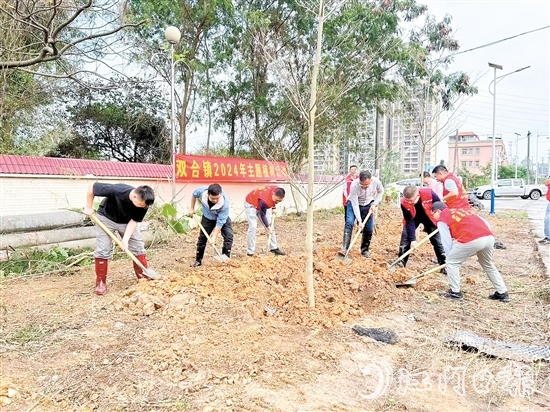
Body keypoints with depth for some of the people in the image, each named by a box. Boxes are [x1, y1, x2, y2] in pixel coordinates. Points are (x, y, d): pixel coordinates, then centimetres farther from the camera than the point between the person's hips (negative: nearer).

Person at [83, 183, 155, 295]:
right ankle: (100, 282, 7)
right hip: (106, 218, -3)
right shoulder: (117, 190, -39)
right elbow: (92, 187, -25)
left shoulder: (143, 204, -28)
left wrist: (126, 239, -28)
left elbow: (134, 221, -17)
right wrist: (89, 207, -15)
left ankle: (144, 277, 6)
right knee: (103, 250, -6)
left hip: (127, 222, 3)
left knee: (138, 247, -4)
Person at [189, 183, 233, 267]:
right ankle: (198, 261, 20)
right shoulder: (201, 191, -34)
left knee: (229, 237, -18)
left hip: (222, 218, -2)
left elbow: (220, 222, -34)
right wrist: (192, 208, 0)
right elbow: (194, 194, -7)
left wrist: (214, 237, -31)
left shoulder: (224, 203, -41)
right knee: (202, 238, 5)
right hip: (207, 218, 3)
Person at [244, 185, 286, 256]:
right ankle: (250, 252, -13)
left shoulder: (277, 190, -23)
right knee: (253, 227, -20)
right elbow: (262, 215, -27)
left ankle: (274, 248, 13)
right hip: (251, 204, -8)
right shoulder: (264, 200, -42)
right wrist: (268, 227, -22)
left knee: (270, 225, 4)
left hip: (262, 205, 8)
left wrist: (273, 208, 0)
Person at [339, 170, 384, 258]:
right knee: (349, 223, -24)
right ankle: (345, 248, -31)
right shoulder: (354, 185, -34)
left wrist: (375, 204, -12)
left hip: (368, 205, 3)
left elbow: (380, 192, -1)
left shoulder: (376, 182, -26)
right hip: (354, 203, -3)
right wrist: (359, 221, -31)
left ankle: (365, 250, 18)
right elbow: (355, 204, -30)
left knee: (369, 229, 1)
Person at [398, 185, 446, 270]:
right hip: (413, 218, 0)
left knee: (438, 240, 1)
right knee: (405, 239, -8)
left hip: (429, 218, 0)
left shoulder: (429, 193, -36)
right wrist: (412, 239, -29)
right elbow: (409, 222, -26)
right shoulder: (404, 203, -33)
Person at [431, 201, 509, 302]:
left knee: (451, 262, 14)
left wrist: (449, 257, 20)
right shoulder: (463, 210, 32)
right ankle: (502, 293, 34)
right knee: (488, 265, 30)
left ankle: (455, 292, 16)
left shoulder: (442, 219, 13)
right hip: (489, 237, 7)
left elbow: (447, 242, 7)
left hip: (471, 240, -7)